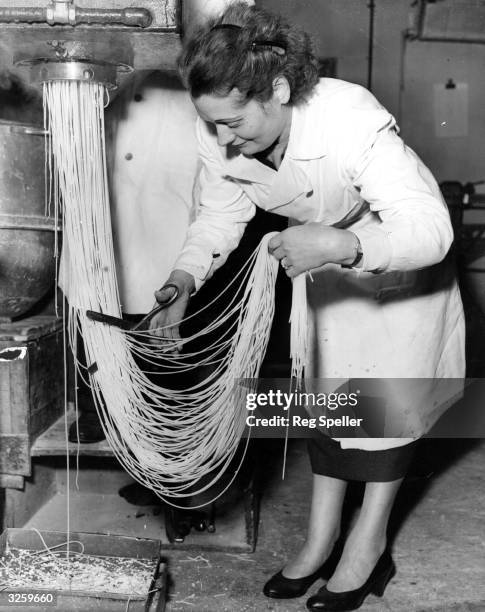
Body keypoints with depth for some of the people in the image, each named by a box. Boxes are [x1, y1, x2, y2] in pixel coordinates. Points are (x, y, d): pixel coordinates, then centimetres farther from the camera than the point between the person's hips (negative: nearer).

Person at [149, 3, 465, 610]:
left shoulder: (353, 120, -40)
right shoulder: (219, 136, -24)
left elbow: (430, 230, -43)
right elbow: (218, 218, -10)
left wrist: (344, 244, -60)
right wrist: (182, 282, -28)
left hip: (402, 256, -5)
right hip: (325, 256, 5)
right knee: (325, 382, 8)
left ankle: (369, 542, 14)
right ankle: (323, 531, 21)